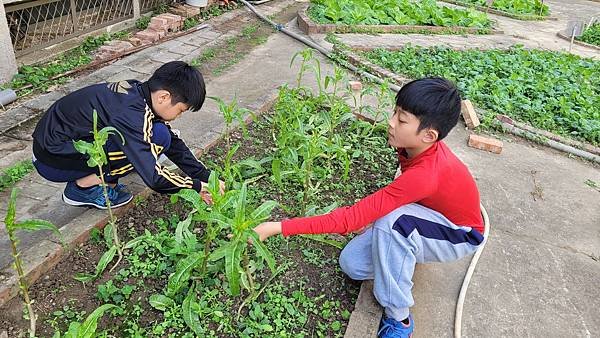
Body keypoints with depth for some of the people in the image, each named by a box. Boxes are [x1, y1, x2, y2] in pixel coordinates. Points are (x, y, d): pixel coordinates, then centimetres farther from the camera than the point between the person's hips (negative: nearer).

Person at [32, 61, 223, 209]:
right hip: (53, 159, -9)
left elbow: (175, 144, 3)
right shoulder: (131, 115, -29)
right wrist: (197, 186, -17)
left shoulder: (139, 92, -3)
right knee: (157, 137, -21)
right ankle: (84, 186, -8)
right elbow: (153, 177, -30)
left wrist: (208, 178, 1)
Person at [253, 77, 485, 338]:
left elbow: (351, 218, -42)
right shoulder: (420, 146, -17)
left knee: (393, 219, -39)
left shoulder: (424, 174, -40)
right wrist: (377, 217, -8)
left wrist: (277, 227, -42)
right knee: (351, 263, -11)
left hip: (459, 236, -6)